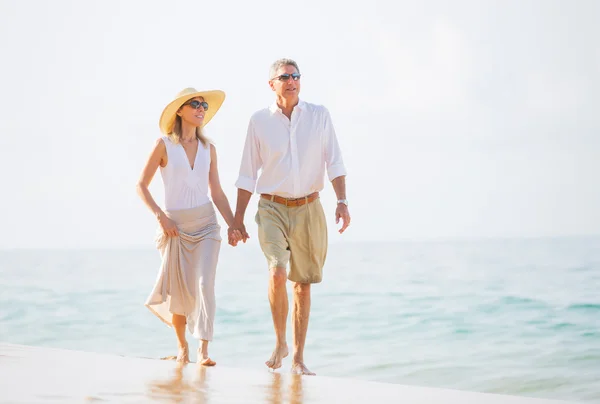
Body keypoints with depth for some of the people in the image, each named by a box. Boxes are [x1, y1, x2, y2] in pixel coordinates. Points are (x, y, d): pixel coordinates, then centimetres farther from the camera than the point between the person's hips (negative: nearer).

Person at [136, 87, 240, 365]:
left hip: (206, 223, 2)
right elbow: (141, 185, -1)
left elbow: (217, 193, 9)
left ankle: (203, 349, -13)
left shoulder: (208, 149, 7)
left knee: (205, 284, -13)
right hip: (175, 225, -2)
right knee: (180, 290, 7)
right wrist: (160, 216, -12)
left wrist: (232, 225, -2)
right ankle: (182, 346, 29)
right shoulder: (165, 144, -3)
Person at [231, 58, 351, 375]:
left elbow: (334, 162, 2)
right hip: (272, 209, -1)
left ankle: (298, 358, 17)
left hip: (308, 209, 2)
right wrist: (238, 218, 4)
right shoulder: (259, 121, 1)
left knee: (303, 283, 7)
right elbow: (247, 175, 6)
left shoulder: (319, 115, 2)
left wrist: (342, 201, -12)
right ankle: (279, 343, -1)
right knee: (278, 271, -22)